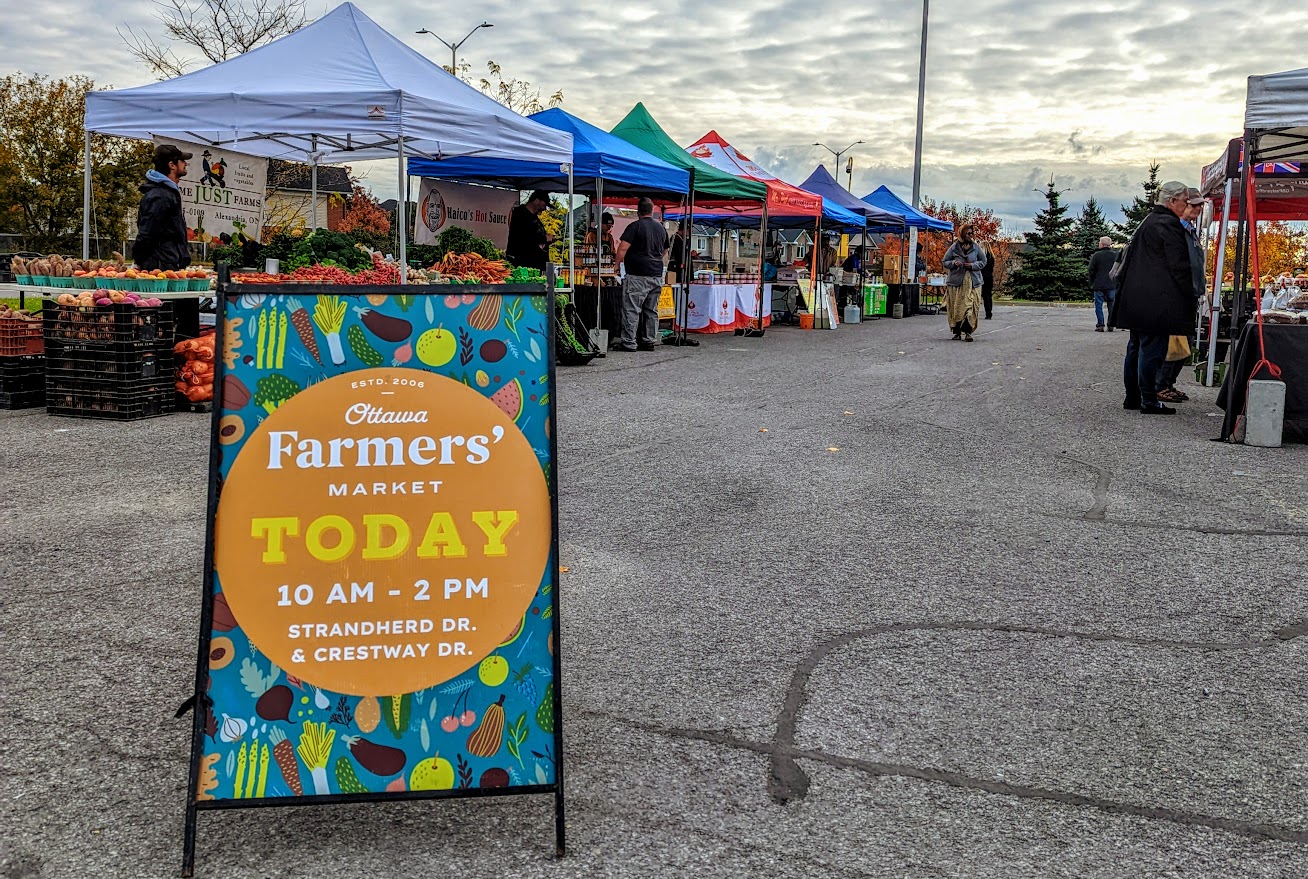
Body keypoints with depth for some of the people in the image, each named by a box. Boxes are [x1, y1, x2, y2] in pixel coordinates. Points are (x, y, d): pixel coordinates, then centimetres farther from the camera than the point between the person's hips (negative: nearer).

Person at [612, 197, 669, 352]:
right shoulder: (661, 228, 13)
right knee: (651, 310, 11)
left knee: (631, 310, -5)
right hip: (657, 275, 7)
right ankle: (649, 341, 14)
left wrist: (618, 263, -1)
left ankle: (629, 343, -6)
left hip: (638, 275, -6)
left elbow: (622, 248, -15)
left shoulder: (635, 226, -8)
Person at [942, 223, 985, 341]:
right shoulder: (954, 247, 1)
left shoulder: (976, 247, 5)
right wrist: (953, 263, -13)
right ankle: (957, 332, 14)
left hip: (972, 282, 0)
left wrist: (973, 265, -7)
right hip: (956, 282, 0)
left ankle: (968, 332, -12)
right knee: (956, 308, 3)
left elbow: (983, 261, 12)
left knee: (970, 307, -10)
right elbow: (945, 262, 7)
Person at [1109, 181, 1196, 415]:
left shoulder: (1147, 222, 18)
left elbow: (1128, 259, 21)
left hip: (1135, 298, 10)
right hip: (1156, 300, -10)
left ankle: (1132, 397, 19)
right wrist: (1189, 297, -9)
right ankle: (1149, 401, -3)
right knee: (1151, 347, -6)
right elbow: (1178, 265, -14)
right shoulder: (1168, 225, -12)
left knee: (1136, 347, 13)